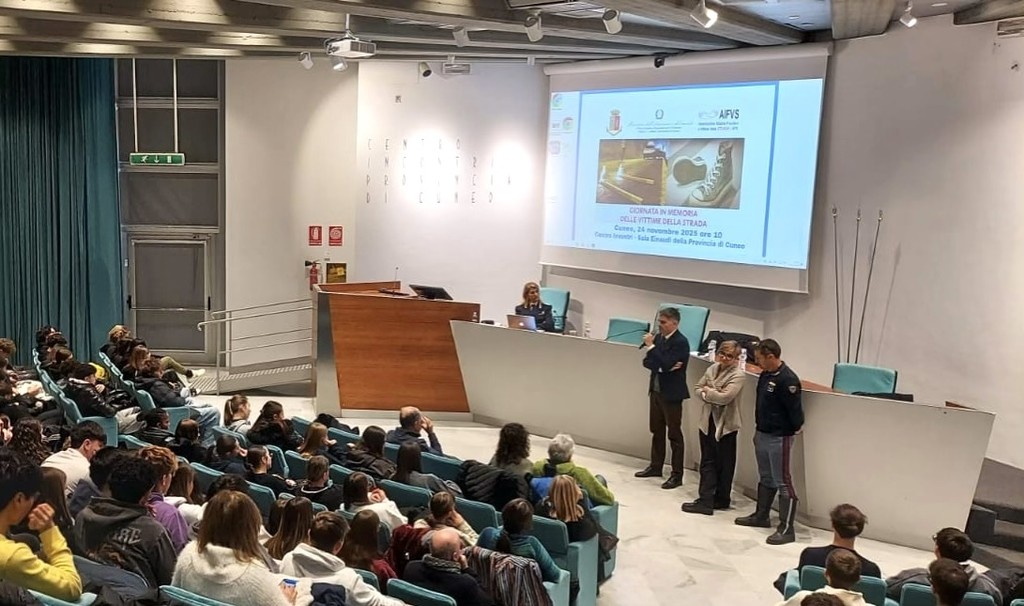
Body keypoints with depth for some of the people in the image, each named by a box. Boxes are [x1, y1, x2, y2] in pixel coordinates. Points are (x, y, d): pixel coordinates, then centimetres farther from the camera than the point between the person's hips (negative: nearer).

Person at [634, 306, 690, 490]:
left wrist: (650, 346, -21)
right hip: (656, 390, 8)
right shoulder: (658, 337, 6)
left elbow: (666, 365, -25)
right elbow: (647, 362, 4)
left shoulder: (681, 342, -16)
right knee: (656, 431, 17)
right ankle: (656, 466, 30)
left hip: (671, 393, -8)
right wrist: (661, 366, -14)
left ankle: (677, 475, 6)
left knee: (674, 434, 0)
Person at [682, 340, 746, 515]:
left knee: (724, 464, 8)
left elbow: (725, 397, -23)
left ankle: (722, 499, 19)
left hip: (725, 424, -6)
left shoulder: (738, 375, -13)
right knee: (707, 462, 8)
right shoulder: (712, 368, 6)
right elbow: (698, 388, 8)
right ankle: (705, 500, 13)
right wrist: (710, 395, -12)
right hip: (707, 421, 6)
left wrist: (707, 391, -9)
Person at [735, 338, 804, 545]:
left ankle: (787, 528, 1)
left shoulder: (787, 379, -23)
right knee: (765, 478, 21)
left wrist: (796, 428, -6)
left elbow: (795, 410, -19)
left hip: (779, 438, -9)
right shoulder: (765, 375, 6)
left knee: (783, 482, -4)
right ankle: (761, 516, 35)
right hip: (762, 434, 9)